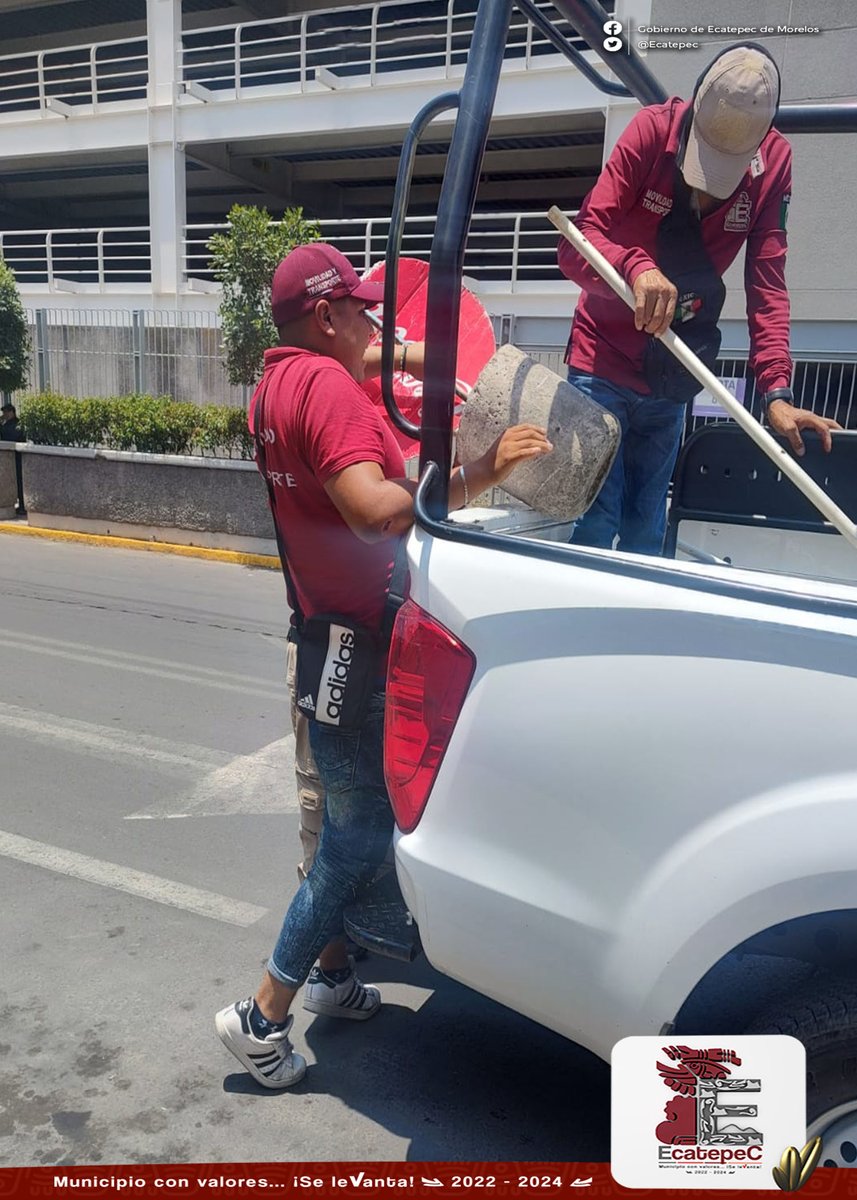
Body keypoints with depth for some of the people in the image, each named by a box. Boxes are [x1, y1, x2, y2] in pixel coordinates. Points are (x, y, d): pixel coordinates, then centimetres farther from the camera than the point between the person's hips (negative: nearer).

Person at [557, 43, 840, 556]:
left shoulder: (775, 162, -7)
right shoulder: (653, 129, -15)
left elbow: (768, 282, -8)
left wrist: (777, 390, -20)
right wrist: (635, 266, -42)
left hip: (670, 382, 3)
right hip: (603, 364, -3)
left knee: (647, 534, 10)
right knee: (595, 525, -7)